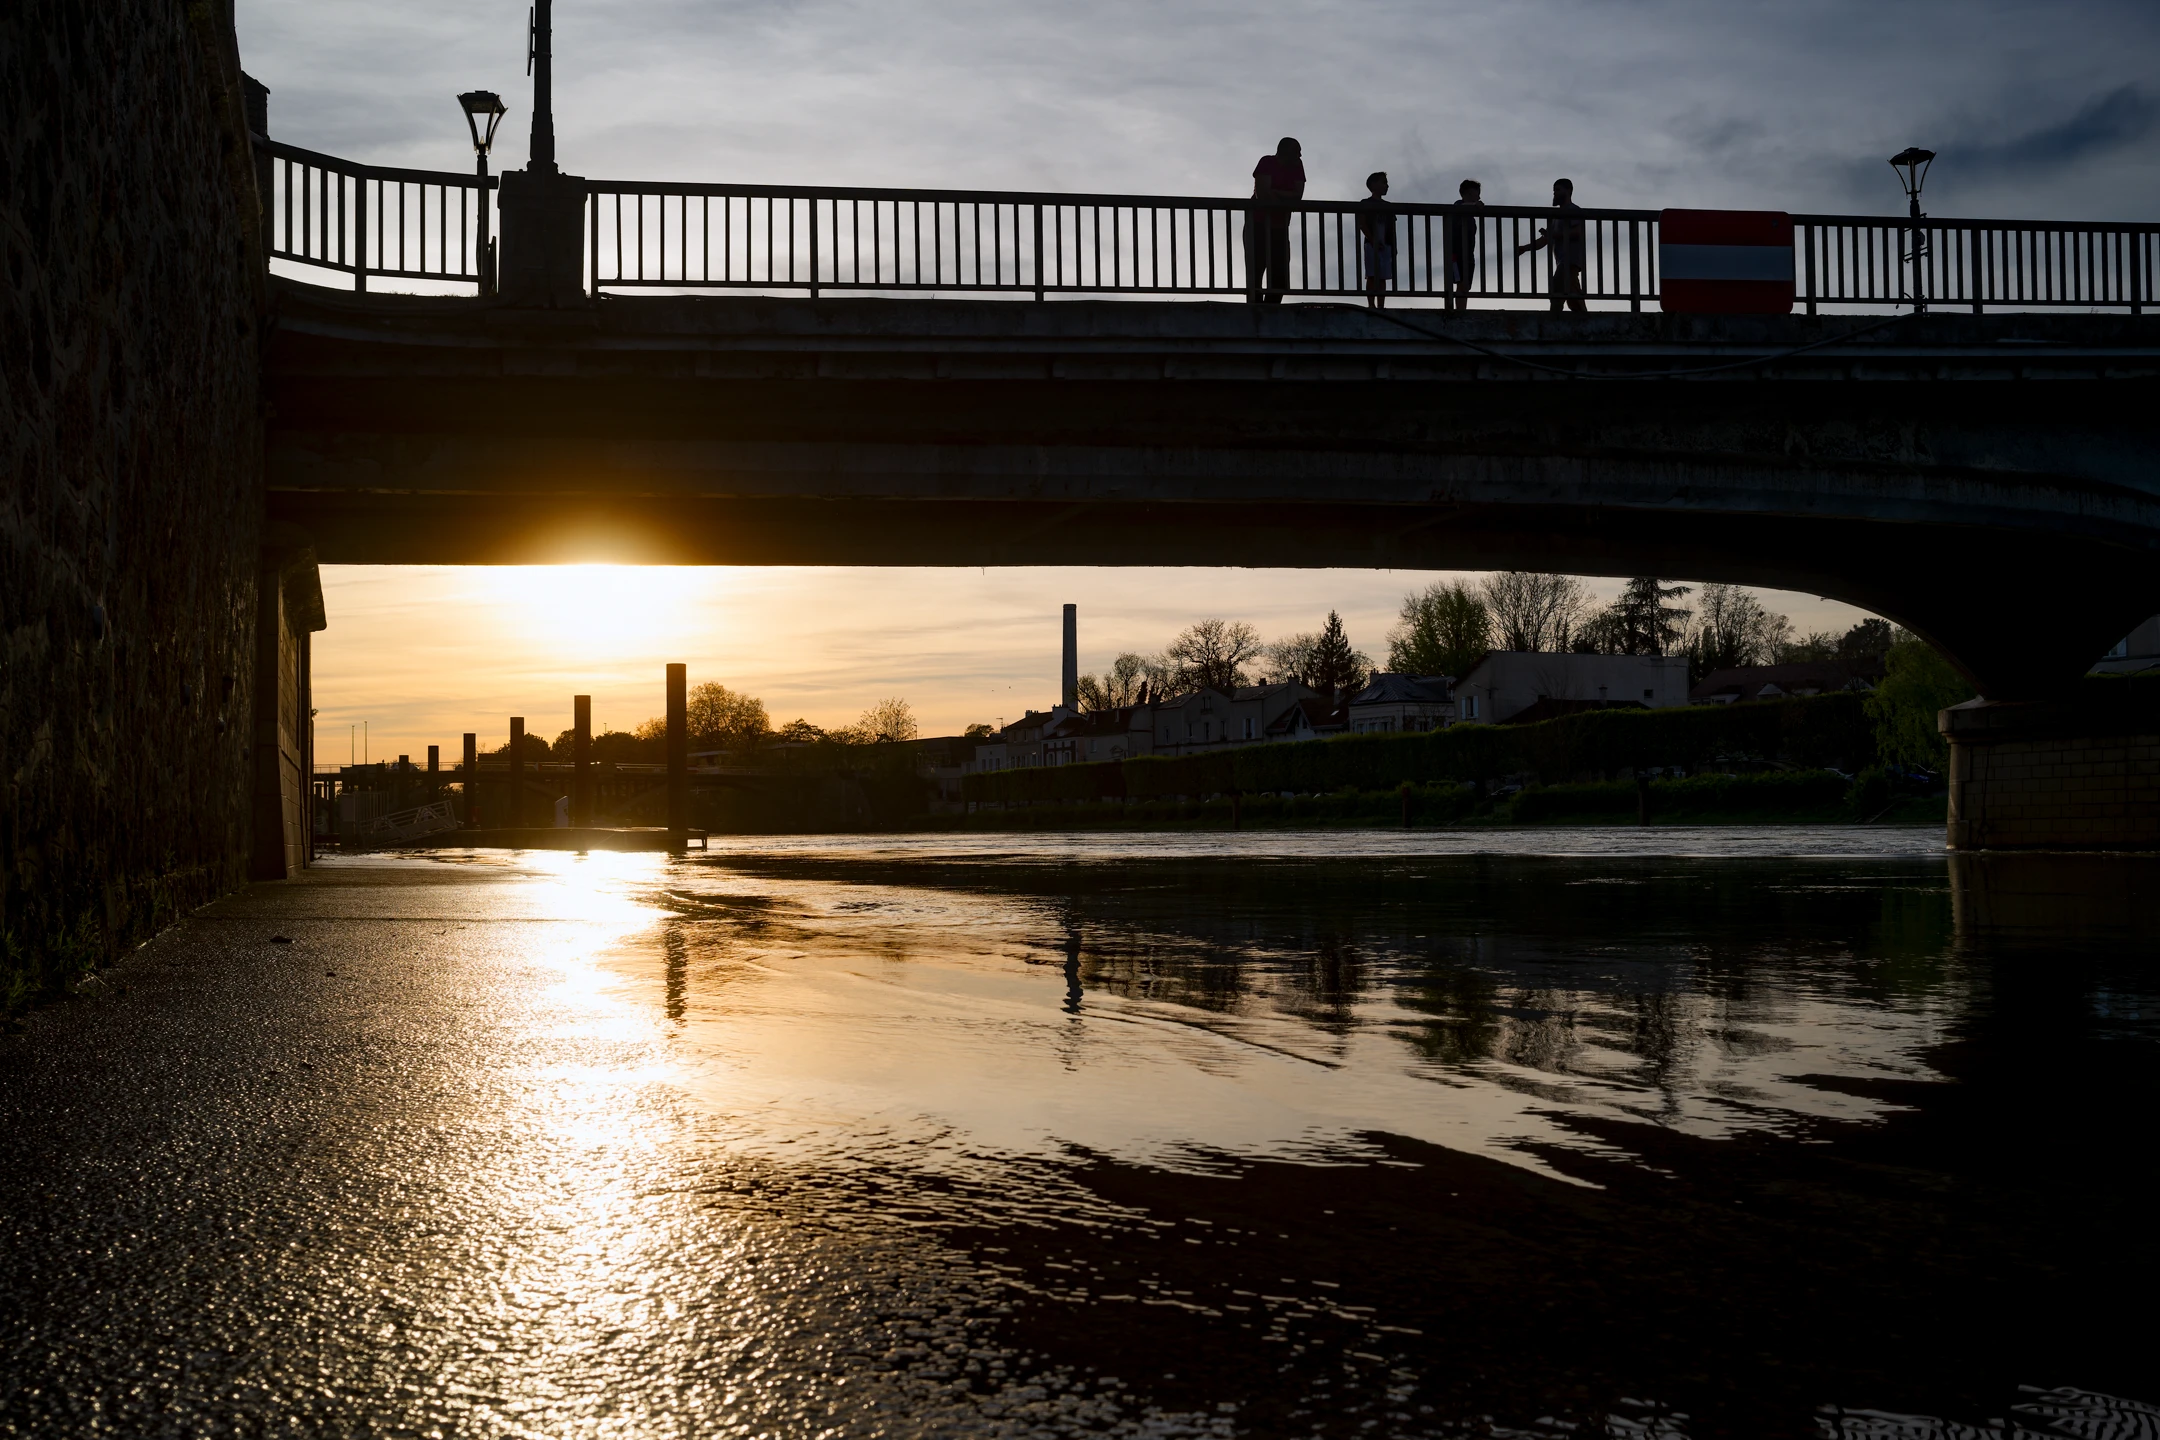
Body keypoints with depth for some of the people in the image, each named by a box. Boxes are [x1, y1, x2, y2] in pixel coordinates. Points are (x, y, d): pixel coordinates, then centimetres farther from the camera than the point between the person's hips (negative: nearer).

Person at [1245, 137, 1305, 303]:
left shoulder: (1296, 166, 3)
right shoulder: (1267, 163, -12)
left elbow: (1298, 195, -6)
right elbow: (1262, 193, -21)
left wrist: (1274, 193, -16)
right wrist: (1285, 198, -10)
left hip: (1279, 227, 6)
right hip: (1257, 225, -6)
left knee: (1280, 273, -5)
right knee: (1255, 271, -12)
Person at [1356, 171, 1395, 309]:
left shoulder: (1388, 207, 19)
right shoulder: (1365, 204, 2)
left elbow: (1392, 228, 18)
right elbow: (1362, 224, -8)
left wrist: (1394, 246, 7)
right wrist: (1373, 240, -17)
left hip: (1386, 246, 6)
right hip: (1372, 245, -6)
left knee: (1382, 278, 1)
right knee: (1372, 276, -10)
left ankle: (1381, 307, -1)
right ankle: (1371, 306, -14)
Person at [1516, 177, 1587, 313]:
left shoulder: (1574, 210, 2)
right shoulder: (1556, 215, 27)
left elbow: (1578, 232, -14)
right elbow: (1544, 240, 23)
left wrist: (1555, 234, -15)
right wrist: (1524, 248, 10)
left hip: (1571, 259, -9)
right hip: (1563, 261, 9)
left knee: (1557, 294, -19)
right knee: (1572, 300, 3)